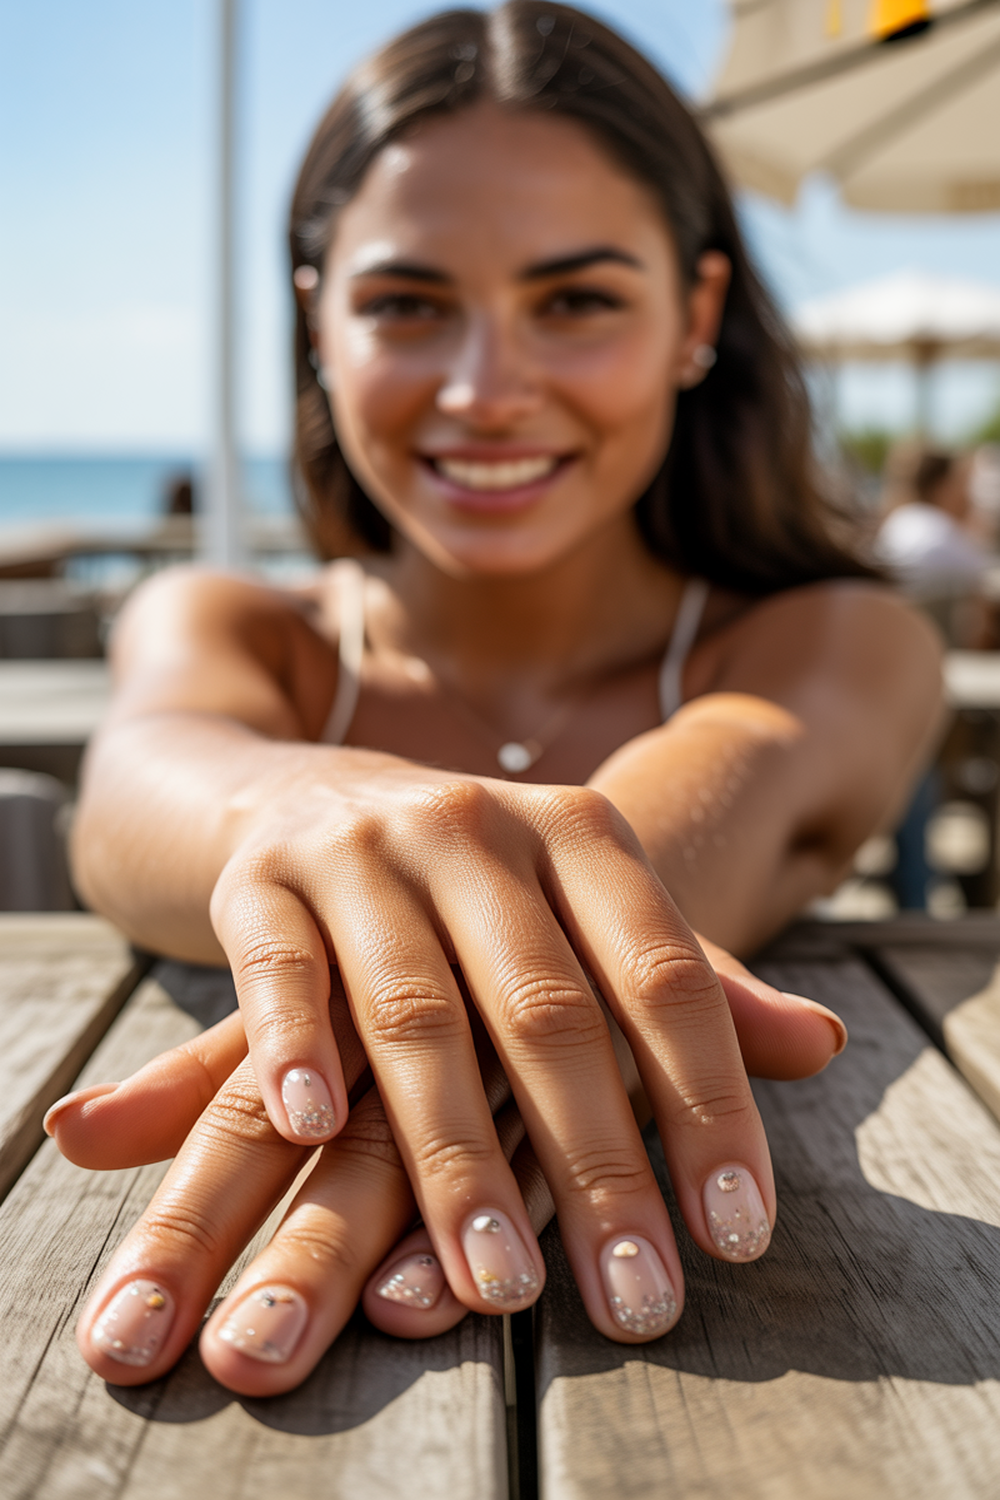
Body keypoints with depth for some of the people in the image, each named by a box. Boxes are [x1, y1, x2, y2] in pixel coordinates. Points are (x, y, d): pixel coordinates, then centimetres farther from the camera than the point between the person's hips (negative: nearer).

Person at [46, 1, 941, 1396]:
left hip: (645, 1328, -2)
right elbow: (151, 771, -19)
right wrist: (303, 802, -42)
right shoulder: (213, 631, 4)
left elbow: (689, 816, -21)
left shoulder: (846, 653, 1)